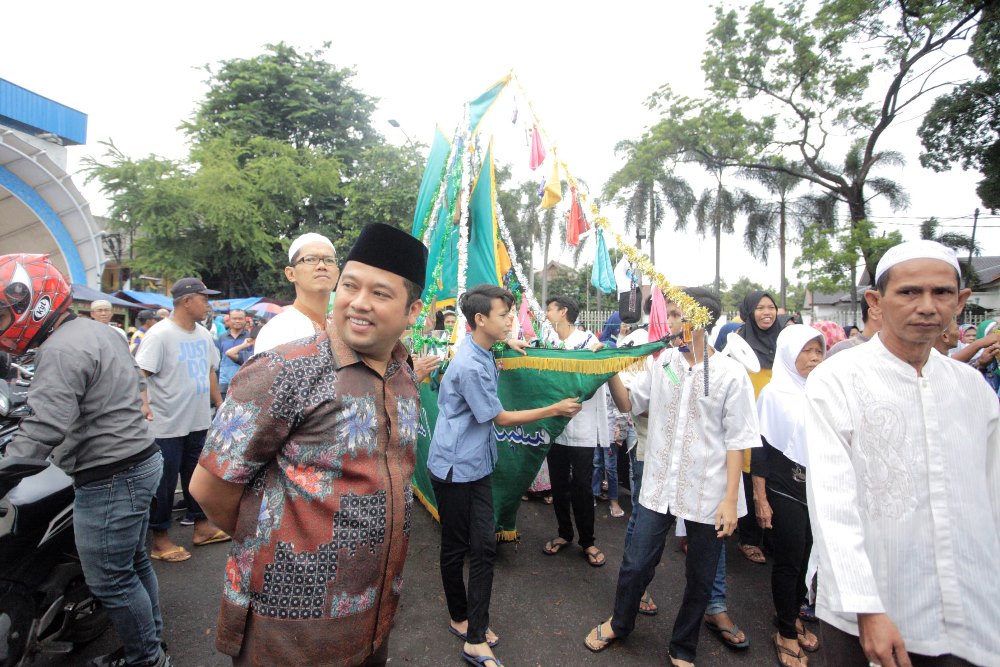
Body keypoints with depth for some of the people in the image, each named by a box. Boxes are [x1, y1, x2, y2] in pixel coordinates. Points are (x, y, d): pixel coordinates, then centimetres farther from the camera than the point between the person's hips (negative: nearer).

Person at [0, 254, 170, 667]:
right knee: (133, 564, 21)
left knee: (111, 582, 4)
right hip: (138, 461, 10)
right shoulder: (97, 330, 13)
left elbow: (41, 431, -25)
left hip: (109, 480, -10)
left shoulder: (62, 349, -19)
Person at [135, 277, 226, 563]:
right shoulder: (159, 334, -14)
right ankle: (160, 538, 21)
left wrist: (220, 405, 17)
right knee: (164, 482, 6)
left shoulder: (204, 335, 8)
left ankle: (202, 525, 32)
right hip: (167, 426, -7)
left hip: (200, 422, 7)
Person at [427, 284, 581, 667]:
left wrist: (507, 341, 16)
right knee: (456, 547, 12)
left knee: (484, 547, 6)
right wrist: (554, 410, -9)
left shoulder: (481, 351, 2)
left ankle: (475, 636, 17)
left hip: (477, 465, 8)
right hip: (455, 467, -8)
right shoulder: (470, 366, -25)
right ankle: (461, 618, 33)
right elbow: (501, 418, -16)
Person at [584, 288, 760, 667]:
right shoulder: (660, 362, -1)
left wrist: (731, 499, -9)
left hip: (707, 494, -2)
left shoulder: (731, 374, -10)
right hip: (658, 487, 2)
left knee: (699, 579, 15)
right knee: (635, 565, 12)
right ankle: (620, 623, 41)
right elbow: (629, 404, 9)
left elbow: (737, 441, -6)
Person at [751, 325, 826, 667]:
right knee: (788, 559, 4)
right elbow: (759, 447, -8)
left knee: (807, 557, 11)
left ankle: (792, 616, 34)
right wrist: (760, 498, -9)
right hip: (784, 489, -4)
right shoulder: (773, 393, -8)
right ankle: (785, 633, 23)